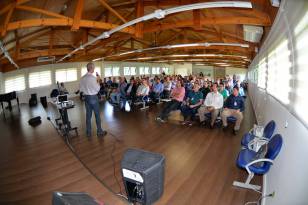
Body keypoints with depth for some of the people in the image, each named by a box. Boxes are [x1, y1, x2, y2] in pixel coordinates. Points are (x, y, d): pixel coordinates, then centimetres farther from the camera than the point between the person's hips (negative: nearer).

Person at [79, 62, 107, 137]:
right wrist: (98, 81, -4)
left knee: (88, 115, 12)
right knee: (97, 115, 5)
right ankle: (99, 131, 16)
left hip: (86, 97, 6)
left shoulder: (82, 78, 4)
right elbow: (97, 89, -13)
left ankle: (88, 132, 22)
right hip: (93, 97, -6)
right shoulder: (93, 77, -17)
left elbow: (81, 89, 10)